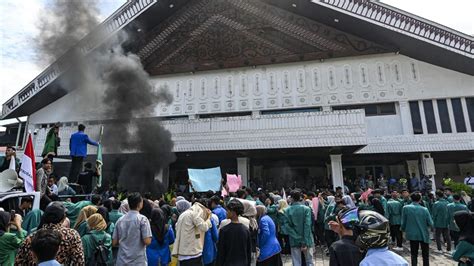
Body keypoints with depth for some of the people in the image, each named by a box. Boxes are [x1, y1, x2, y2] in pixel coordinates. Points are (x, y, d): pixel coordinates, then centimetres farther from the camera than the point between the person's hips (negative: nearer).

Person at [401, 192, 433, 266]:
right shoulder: (424, 209, -12)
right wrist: (425, 224, 14)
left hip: (412, 235, 0)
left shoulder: (405, 208, -12)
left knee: (414, 255, 13)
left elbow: (403, 222, -6)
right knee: (425, 255, 15)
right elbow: (430, 224, -8)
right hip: (424, 235, 0)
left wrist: (404, 230, 13)